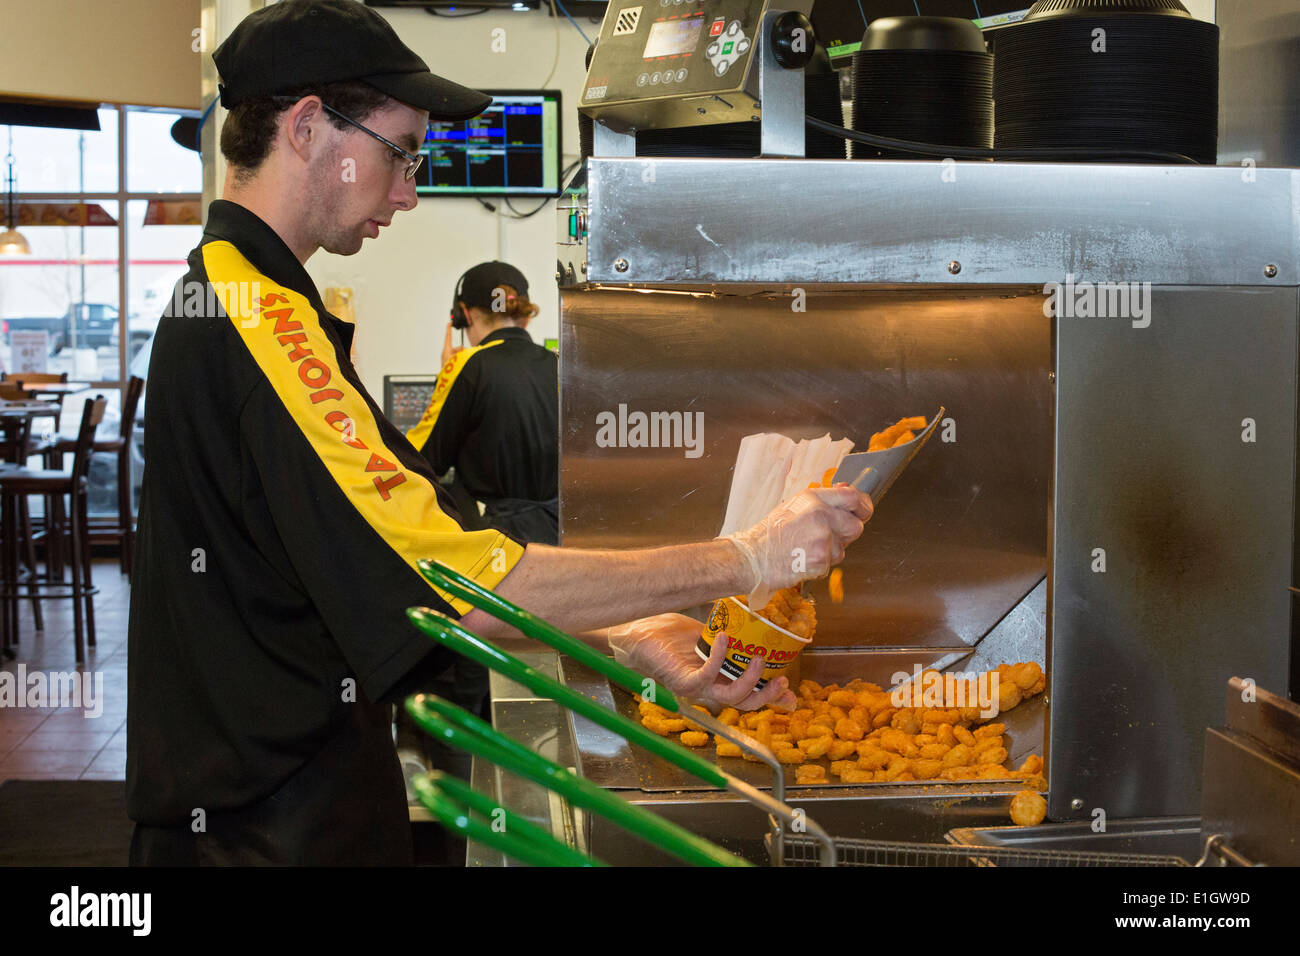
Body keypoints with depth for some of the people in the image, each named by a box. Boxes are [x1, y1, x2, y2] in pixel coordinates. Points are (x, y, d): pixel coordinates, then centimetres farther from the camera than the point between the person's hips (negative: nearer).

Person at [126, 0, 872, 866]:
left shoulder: (214, 294, 12)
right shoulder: (262, 321, -21)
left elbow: (383, 566, 8)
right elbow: (459, 585, -26)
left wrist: (624, 639, 0)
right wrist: (743, 560, -20)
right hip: (282, 832, -10)